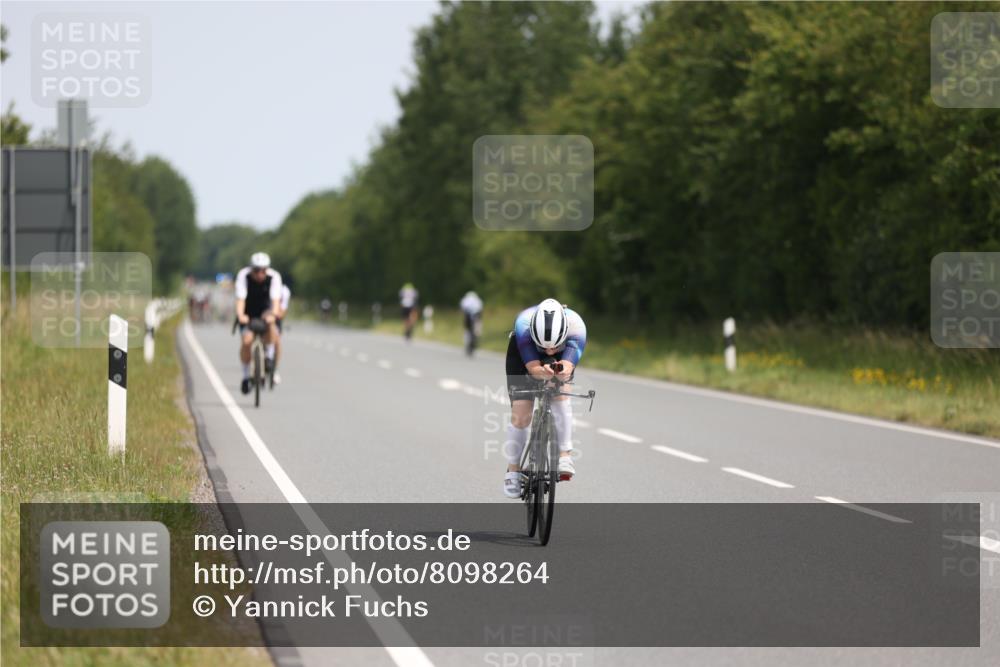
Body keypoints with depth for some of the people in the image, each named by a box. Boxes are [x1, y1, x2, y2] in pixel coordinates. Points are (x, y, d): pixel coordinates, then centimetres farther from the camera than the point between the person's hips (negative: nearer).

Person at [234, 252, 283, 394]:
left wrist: (273, 314, -51)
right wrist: (240, 316, -50)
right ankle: (246, 375, -4)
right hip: (248, 313, 0)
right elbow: (240, 299, -32)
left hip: (265, 310, 0)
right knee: (247, 340, -22)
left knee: (270, 322, -36)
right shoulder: (243, 275, -23)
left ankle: (270, 356, -17)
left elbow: (275, 299, -31)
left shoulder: (274, 276, -21)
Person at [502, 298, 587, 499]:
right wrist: (543, 372, -65)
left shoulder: (576, 327, -39)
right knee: (521, 412, -10)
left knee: (560, 391, -28)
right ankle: (513, 470, 7)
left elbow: (567, 368, -48)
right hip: (523, 354, 0)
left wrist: (562, 371, -71)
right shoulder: (523, 326, -40)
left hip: (562, 357, 1)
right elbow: (533, 367, -42)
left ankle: (564, 456, -25)